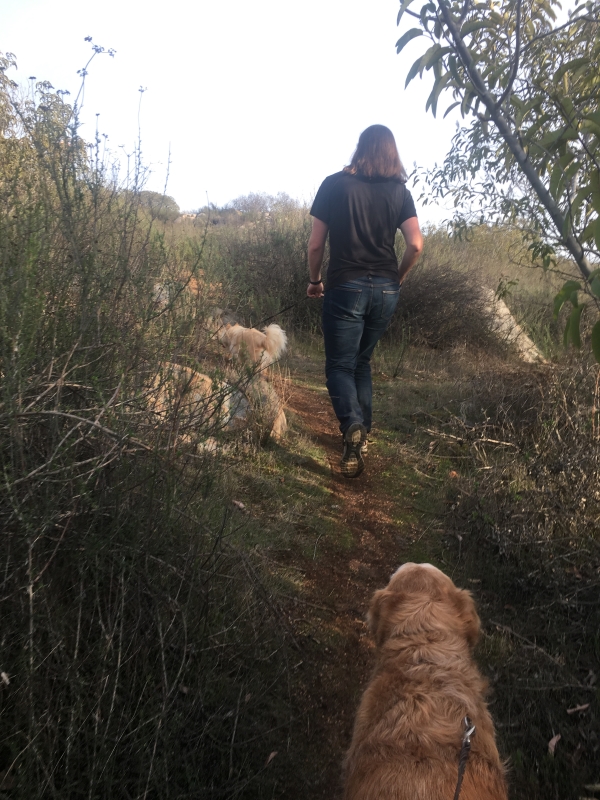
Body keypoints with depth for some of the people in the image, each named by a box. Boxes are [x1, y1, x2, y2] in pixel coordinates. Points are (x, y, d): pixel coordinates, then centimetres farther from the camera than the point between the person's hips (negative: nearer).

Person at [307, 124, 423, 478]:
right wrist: (398, 279, 12)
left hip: (346, 287, -3)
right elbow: (416, 244, -3)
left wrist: (315, 280, 13)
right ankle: (362, 435, 20)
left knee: (340, 365, 3)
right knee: (363, 362, 19)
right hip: (386, 290, 4)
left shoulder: (334, 184, 0)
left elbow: (316, 244, -2)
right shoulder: (400, 191, 5)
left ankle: (352, 426, -23)